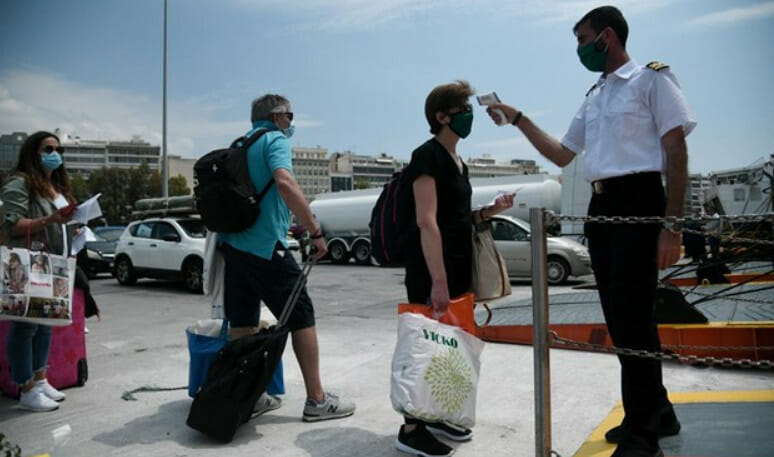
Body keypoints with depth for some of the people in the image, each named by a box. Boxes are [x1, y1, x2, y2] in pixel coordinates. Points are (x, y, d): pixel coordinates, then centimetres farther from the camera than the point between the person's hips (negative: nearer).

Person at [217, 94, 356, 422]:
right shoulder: (275, 140, -6)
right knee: (301, 316, 0)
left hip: (232, 244, 8)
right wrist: (315, 231, -23)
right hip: (265, 245, -8)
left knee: (242, 322, 11)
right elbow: (285, 183, -24)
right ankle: (316, 400, 5)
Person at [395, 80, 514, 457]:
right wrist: (438, 280, -26)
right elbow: (427, 222, -21)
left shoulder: (458, 162, 16)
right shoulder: (428, 156, -12)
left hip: (458, 266, 9)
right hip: (431, 269, -9)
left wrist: (492, 210, 5)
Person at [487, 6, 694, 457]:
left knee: (631, 316, -9)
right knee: (620, 316, 11)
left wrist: (672, 225, -17)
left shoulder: (652, 78, -2)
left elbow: (676, 150, -9)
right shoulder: (593, 97, 20)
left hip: (638, 202, -8)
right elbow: (562, 155, 25)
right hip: (600, 206, 8)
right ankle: (657, 411, 27)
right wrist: (518, 118, 18)